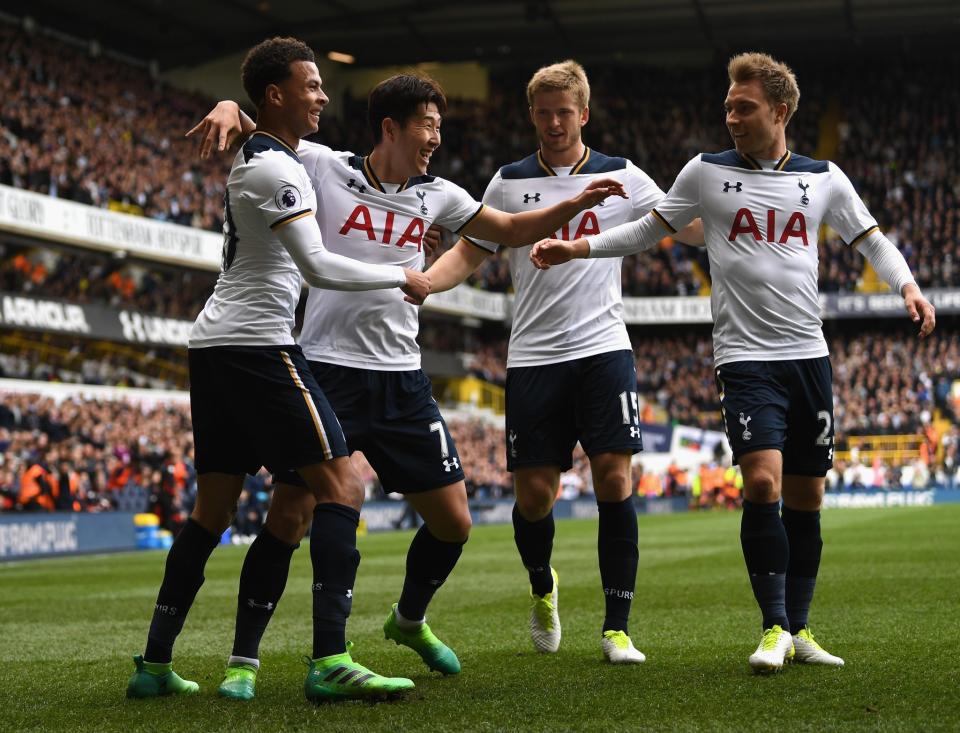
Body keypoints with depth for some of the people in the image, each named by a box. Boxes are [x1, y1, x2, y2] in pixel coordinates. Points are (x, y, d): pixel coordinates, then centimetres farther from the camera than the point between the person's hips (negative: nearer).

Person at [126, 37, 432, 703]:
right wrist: (401, 278, -7)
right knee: (341, 488, -12)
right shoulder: (277, 168, -12)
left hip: (214, 345, 10)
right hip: (256, 345, -10)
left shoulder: (256, 156, 20)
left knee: (214, 508, 13)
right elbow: (317, 266, -20)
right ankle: (331, 663, -19)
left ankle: (155, 665, 14)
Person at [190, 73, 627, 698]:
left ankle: (410, 620, 34)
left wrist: (576, 203, 6)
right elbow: (246, 133, 2)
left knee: (453, 523, 6)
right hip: (326, 371, -5)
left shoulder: (436, 195, 10)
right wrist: (230, 110, -21)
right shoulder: (323, 167, -2)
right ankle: (243, 659, 8)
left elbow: (513, 231, 20)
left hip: (402, 381, 5)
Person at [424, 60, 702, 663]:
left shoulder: (622, 177, 7)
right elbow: (467, 254, 11)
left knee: (615, 478, -10)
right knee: (534, 493, -2)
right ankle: (543, 586, 30)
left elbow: (695, 229, 11)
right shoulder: (510, 183, 9)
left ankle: (617, 628, -2)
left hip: (604, 348, -1)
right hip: (533, 357, 1)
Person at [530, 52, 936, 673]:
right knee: (762, 482, -19)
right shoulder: (706, 173, 3)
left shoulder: (824, 178, 7)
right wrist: (577, 247, 0)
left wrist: (908, 285, -3)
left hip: (809, 354, 3)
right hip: (746, 358, -3)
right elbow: (649, 230, 11)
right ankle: (775, 628, -10)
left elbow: (871, 239, 14)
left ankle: (800, 629, 18)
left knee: (806, 498, 6)